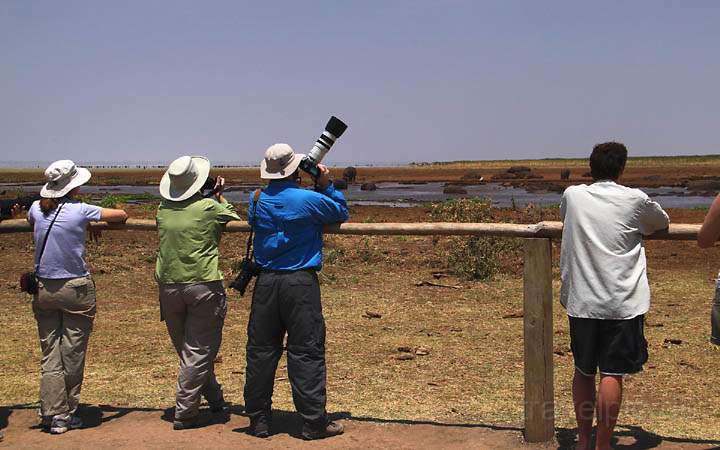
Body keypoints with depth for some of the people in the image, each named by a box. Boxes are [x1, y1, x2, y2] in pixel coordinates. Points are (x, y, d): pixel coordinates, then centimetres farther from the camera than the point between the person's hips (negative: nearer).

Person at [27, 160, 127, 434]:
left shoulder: (37, 209, 3)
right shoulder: (80, 210, -9)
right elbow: (121, 215, 2)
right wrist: (99, 221, 23)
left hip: (44, 289, 4)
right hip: (76, 289, -4)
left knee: (50, 355, 9)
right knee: (72, 355, 5)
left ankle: (51, 415, 8)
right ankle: (65, 416, 12)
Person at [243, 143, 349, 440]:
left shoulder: (257, 200, 5)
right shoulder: (308, 200, -7)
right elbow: (341, 213, 7)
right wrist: (326, 186, 13)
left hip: (266, 282, 4)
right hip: (301, 282, -4)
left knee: (261, 350, 10)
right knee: (306, 352, -1)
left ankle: (259, 420, 16)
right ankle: (314, 423, 2)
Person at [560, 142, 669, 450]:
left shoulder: (572, 195, 3)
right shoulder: (634, 199, -3)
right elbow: (663, 222, 17)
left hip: (581, 300, 3)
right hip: (622, 303, -3)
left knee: (583, 371, 15)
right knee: (612, 374, 1)